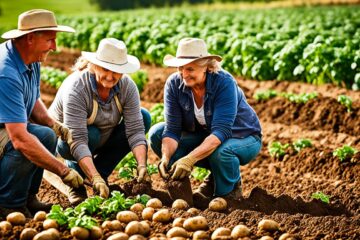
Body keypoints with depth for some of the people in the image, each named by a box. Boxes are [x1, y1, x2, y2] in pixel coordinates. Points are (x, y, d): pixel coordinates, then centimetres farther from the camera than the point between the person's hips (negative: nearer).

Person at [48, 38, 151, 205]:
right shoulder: (76, 88, -33)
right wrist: (95, 179, -49)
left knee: (144, 117, -13)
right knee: (91, 135, -37)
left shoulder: (127, 86, -20)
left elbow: (135, 130, -24)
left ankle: (102, 173, -6)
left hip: (104, 138, 5)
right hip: (65, 138, -5)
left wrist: (142, 166, -39)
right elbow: (78, 140, -40)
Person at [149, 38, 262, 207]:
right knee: (156, 134, -12)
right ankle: (214, 178, 0)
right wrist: (166, 158, -37)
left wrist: (190, 159, -49)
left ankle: (228, 192, -3)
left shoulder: (224, 83, -30)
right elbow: (172, 129, -17)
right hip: (204, 136, 6)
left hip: (243, 138, -6)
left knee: (221, 151, -39)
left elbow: (221, 132, -38)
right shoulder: (174, 83, -16)